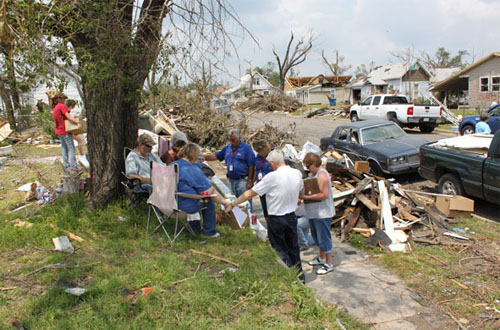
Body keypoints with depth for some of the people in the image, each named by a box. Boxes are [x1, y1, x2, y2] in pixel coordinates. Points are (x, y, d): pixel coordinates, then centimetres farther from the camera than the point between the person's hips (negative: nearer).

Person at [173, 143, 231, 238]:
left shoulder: (171, 166, 4)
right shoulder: (193, 170, -18)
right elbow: (210, 192, -14)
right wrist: (224, 202, -1)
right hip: (186, 207, -8)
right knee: (209, 200, 13)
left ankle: (194, 226, 37)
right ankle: (209, 231, 21)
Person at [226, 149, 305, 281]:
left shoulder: (272, 177, -21)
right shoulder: (297, 173, -5)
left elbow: (251, 193, -15)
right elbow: (301, 190, 16)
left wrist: (232, 204, -6)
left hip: (276, 219, -6)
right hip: (292, 216, 6)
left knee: (280, 250, 11)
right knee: (293, 247, 20)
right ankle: (299, 277, 33)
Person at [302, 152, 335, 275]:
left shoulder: (322, 175, -20)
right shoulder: (314, 173, 11)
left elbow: (324, 195, -25)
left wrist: (306, 197, -24)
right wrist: (303, 193, 3)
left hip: (322, 213, -10)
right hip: (314, 213, 10)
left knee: (324, 238, -1)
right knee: (317, 237, 22)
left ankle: (329, 265, 11)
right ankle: (321, 258, 39)